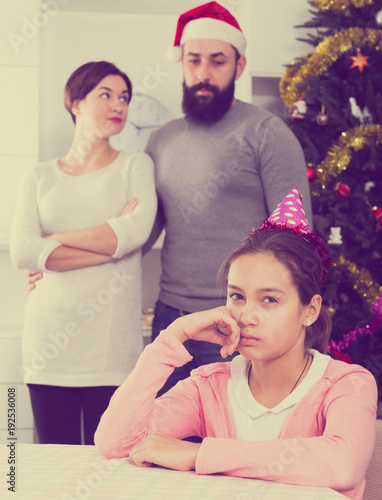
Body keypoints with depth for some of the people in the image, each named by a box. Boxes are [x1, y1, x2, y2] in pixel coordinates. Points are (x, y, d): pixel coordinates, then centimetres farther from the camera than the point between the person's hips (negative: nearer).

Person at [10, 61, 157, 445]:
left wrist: (53, 243, -5)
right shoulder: (39, 177, 12)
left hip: (111, 349, -1)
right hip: (49, 342, 1)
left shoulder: (135, 166, 10)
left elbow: (137, 230, -10)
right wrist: (111, 243, -8)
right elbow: (21, 252, -5)